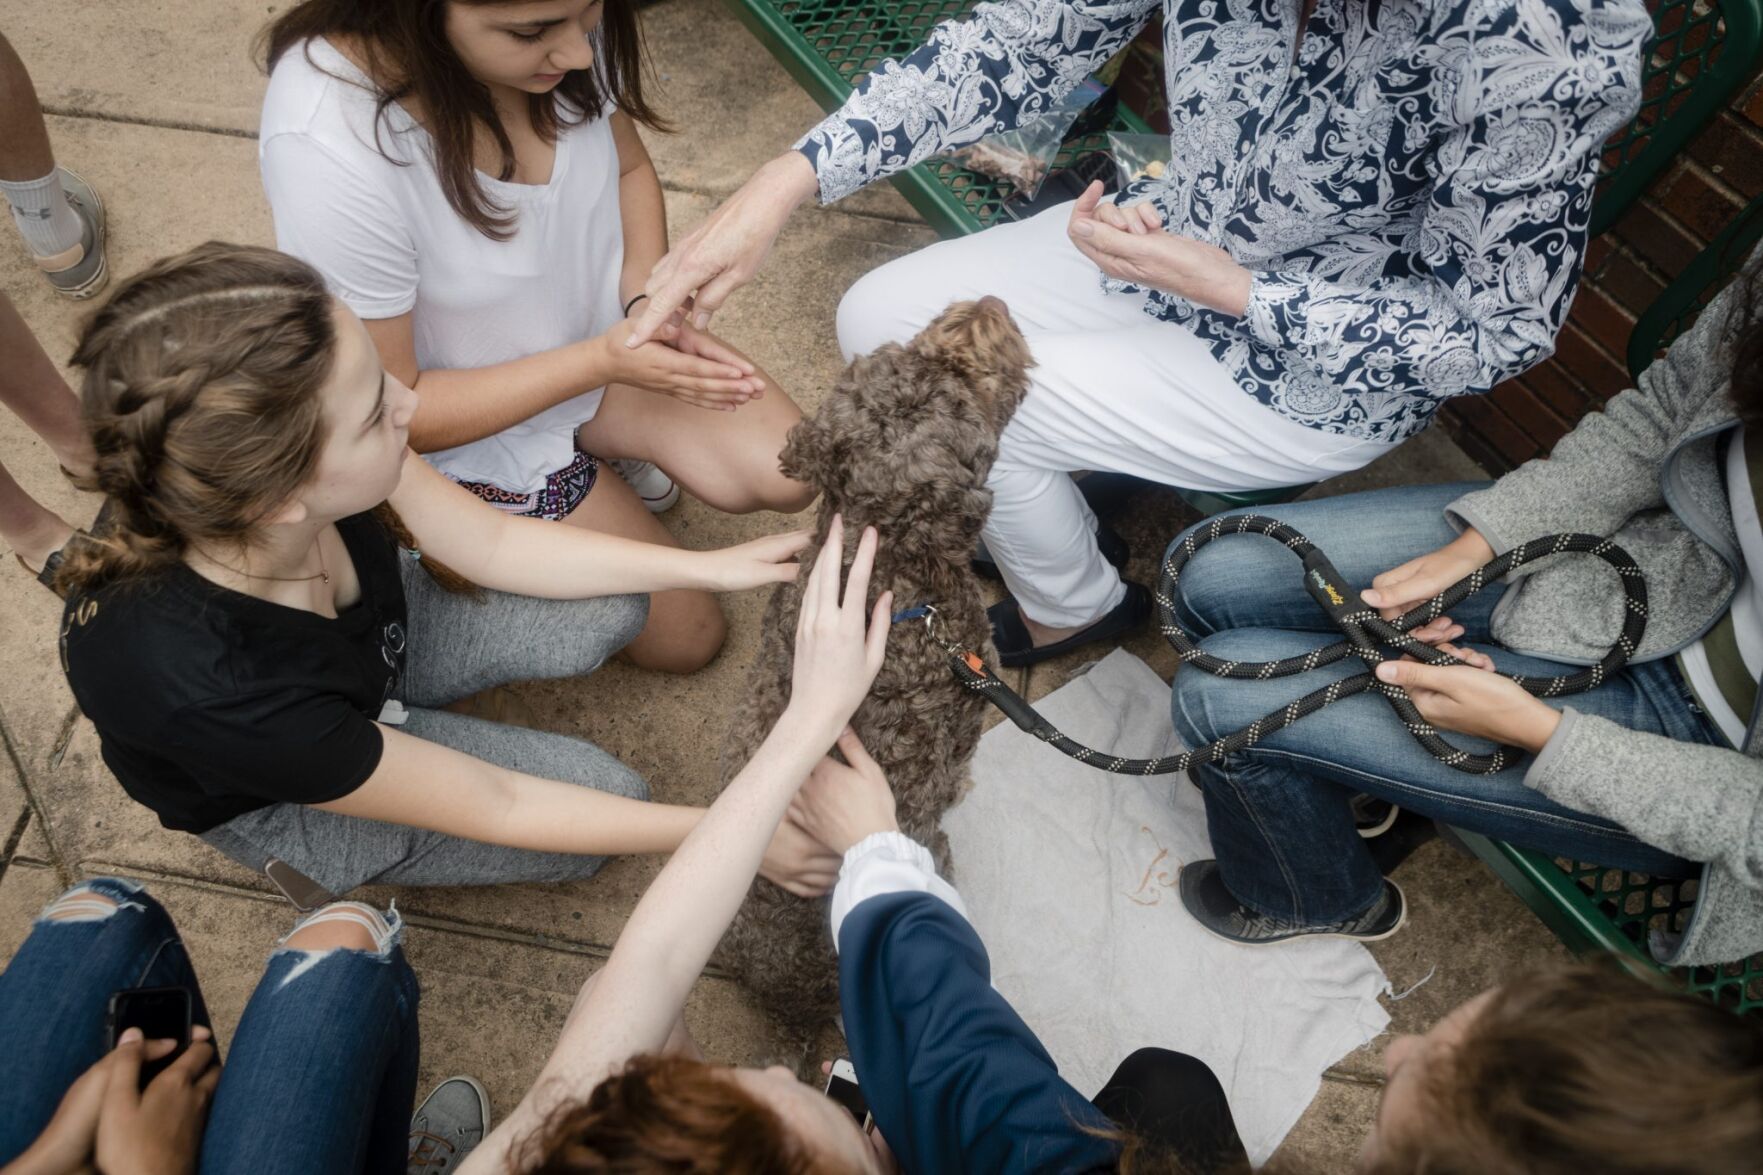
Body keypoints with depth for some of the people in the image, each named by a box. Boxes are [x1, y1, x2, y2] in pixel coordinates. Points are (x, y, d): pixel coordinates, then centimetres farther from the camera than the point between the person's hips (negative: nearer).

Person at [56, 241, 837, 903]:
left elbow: (489, 543, -13)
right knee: (606, 799, -9)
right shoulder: (211, 689, -45)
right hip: (285, 804, -4)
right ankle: (341, 868, 13)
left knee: (611, 610, -8)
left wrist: (709, 567, -14)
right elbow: (494, 806, -30)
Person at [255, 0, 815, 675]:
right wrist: (604, 360, -29)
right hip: (478, 424, -5)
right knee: (688, 636, 1)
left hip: (606, 333, 5)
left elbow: (630, 167, 0)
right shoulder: (329, 154, -38)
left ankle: (613, 449, 17)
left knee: (793, 477, -7)